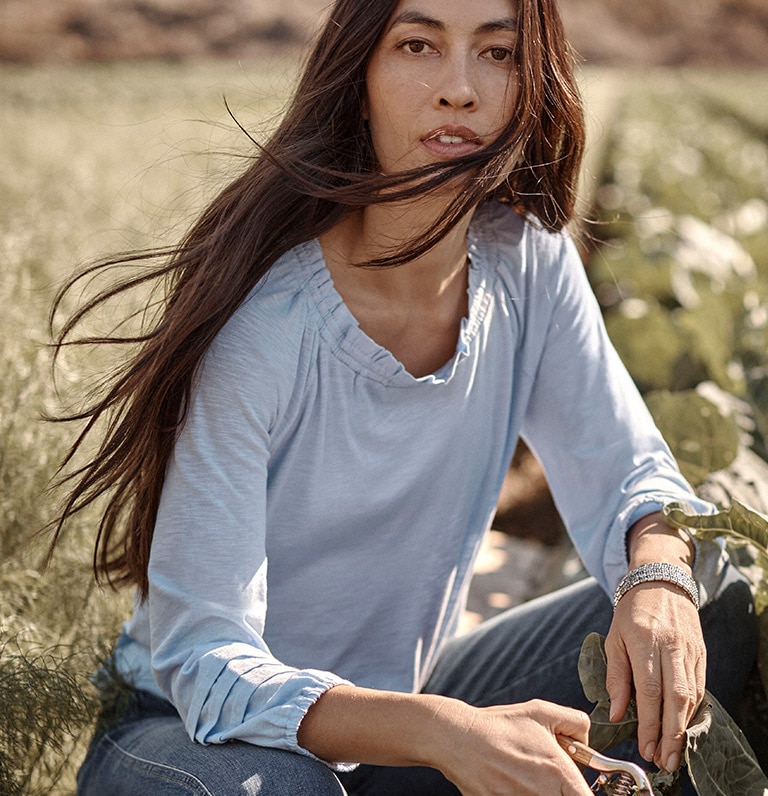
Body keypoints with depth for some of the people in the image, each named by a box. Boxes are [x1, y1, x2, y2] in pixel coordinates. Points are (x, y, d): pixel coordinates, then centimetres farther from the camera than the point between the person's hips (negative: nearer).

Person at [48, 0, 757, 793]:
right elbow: (206, 665, -27)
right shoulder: (259, 326, -27)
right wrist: (443, 732, -43)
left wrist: (658, 573, -27)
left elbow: (628, 473, -2)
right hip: (196, 731, -4)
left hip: (396, 701, 5)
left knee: (716, 614, -11)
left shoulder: (529, 261, -10)